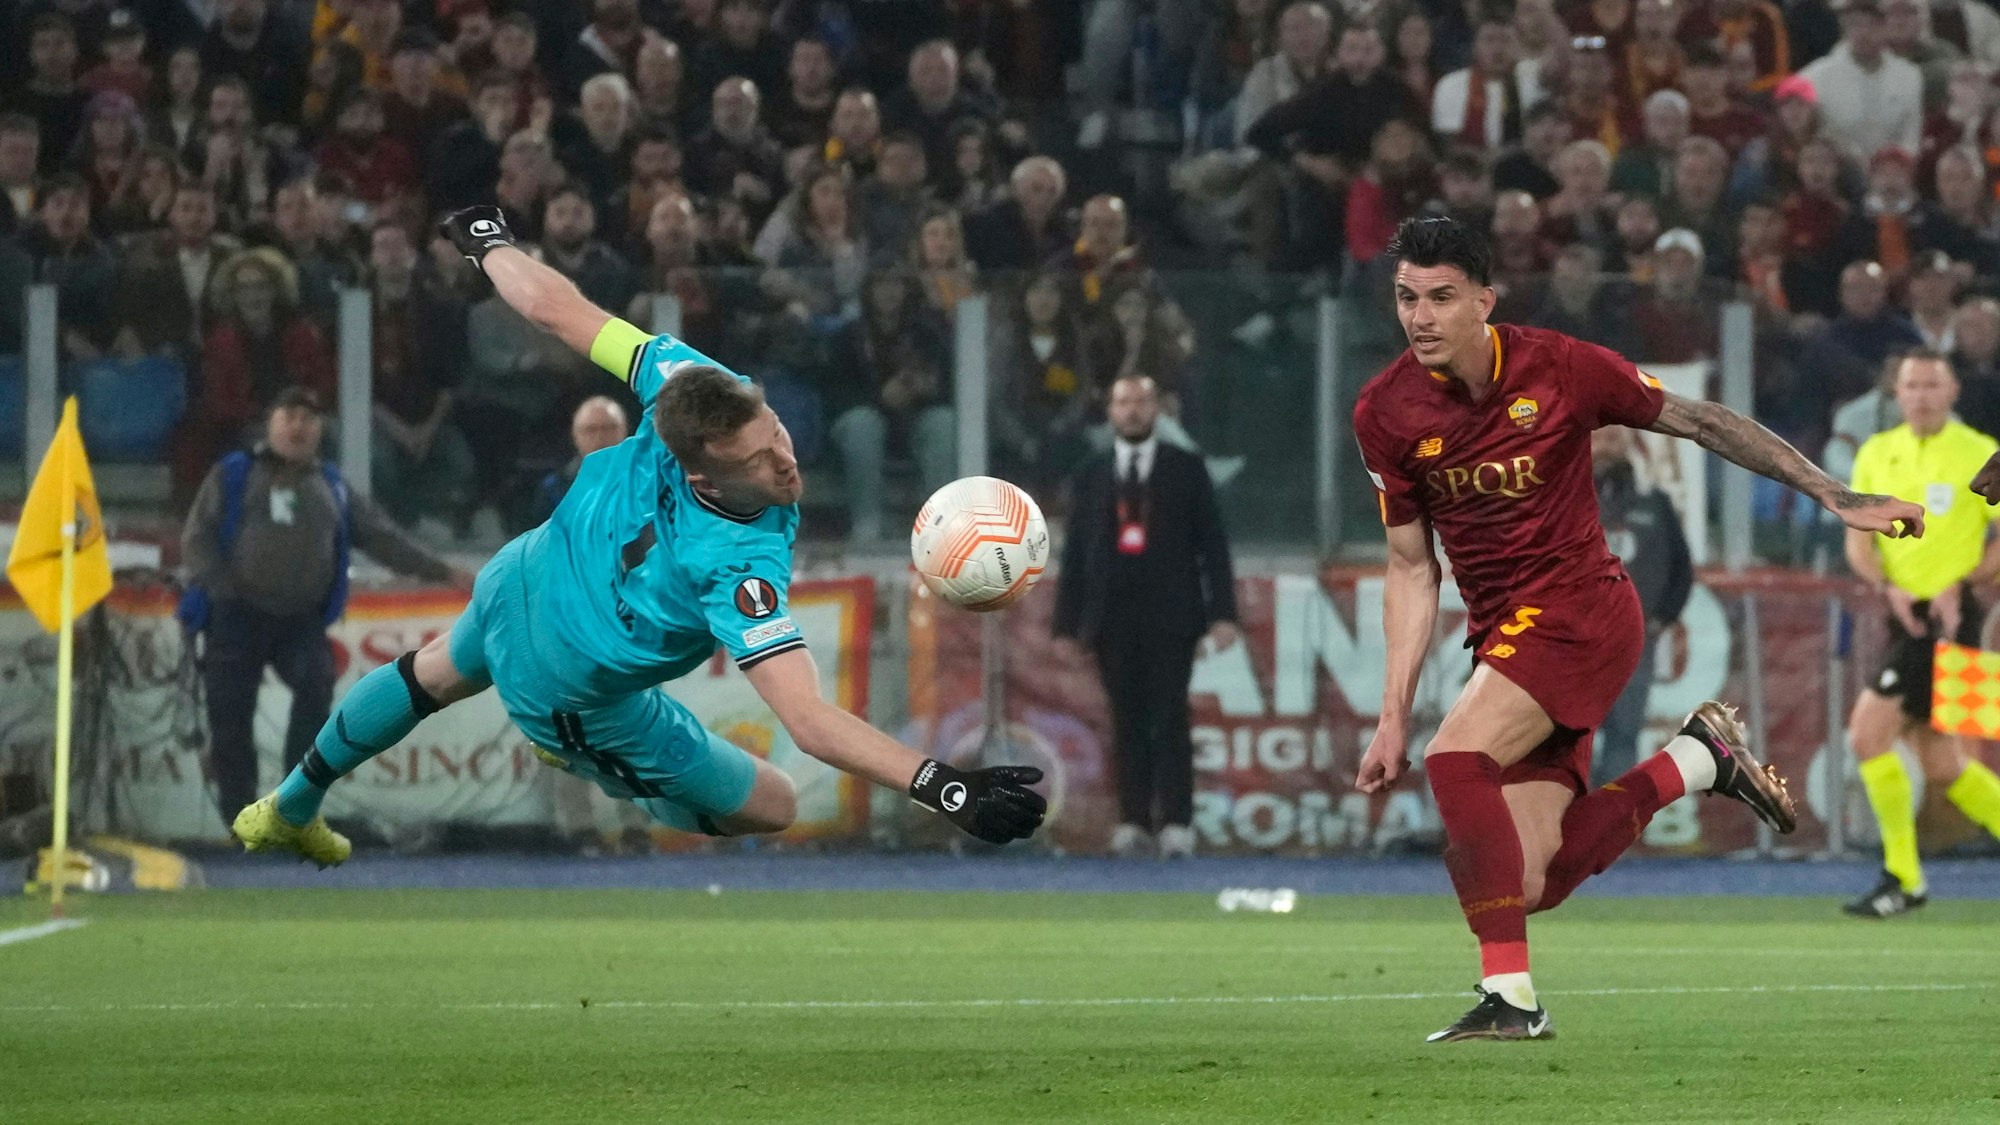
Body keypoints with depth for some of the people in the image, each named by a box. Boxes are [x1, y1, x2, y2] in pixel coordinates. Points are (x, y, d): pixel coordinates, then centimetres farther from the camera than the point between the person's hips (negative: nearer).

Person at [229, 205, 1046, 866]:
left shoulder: (698, 386, -32)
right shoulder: (744, 565, -45)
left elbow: (555, 310, -18)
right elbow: (809, 722, -52)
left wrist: (488, 243, 2)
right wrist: (943, 787, -60)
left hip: (519, 580, 6)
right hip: (574, 692, -6)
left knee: (434, 674, 39)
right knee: (770, 809, 10)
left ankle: (289, 812, 62)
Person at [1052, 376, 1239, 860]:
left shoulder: (1186, 470, 7)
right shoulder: (1093, 476, 13)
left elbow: (1212, 543, 4)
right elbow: (1075, 552, 11)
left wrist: (1222, 612, -5)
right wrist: (1068, 621, 4)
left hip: (1170, 616, -2)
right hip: (1112, 617, 2)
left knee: (1170, 719, -7)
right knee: (1128, 722, 2)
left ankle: (1176, 823, -8)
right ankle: (1133, 820, 5)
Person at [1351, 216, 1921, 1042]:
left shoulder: (1558, 368, -11)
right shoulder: (1386, 414, -1)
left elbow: (1700, 422, -1)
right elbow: (1412, 570, 7)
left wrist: (1837, 498, -2)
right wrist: (1393, 716, 1)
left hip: (1579, 608, -5)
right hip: (1501, 632, 5)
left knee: (1456, 758, -29)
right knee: (1531, 884, -4)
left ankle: (1509, 995, -22)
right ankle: (1694, 764, 19)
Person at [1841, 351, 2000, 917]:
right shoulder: (1876, 453, 11)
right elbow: (1858, 539, 7)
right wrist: (1887, 587, -11)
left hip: (1950, 617, -6)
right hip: (1904, 614, 6)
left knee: (1869, 732, -17)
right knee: (1943, 769, 9)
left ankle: (1902, 879, -10)